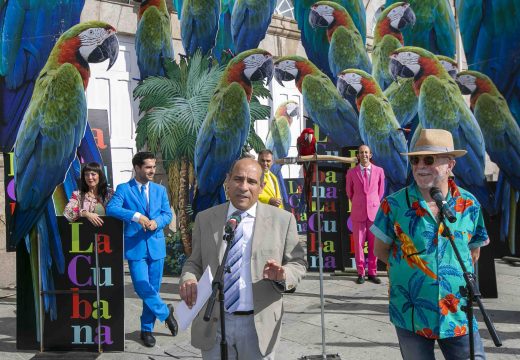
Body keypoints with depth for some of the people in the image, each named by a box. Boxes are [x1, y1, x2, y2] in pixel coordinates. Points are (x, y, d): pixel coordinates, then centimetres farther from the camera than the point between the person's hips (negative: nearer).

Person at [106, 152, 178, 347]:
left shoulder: (160, 190, 11)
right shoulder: (124, 189, 0)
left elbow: (168, 214, 6)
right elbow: (111, 208, -15)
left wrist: (156, 222, -16)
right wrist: (136, 216, -26)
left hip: (156, 245, 3)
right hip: (135, 245, -3)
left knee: (153, 288, 7)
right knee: (142, 287, -10)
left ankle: (147, 328, 22)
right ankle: (165, 312, 15)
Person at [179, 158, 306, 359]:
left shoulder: (282, 220, -1)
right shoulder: (205, 219, 4)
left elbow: (298, 263, 2)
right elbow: (194, 262, 9)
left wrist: (283, 275, -20)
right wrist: (188, 279, -13)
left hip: (259, 325, -1)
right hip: (213, 324, 1)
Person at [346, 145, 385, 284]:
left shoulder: (379, 171, 4)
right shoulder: (351, 172, 3)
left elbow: (381, 191, 16)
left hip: (374, 211, 1)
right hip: (358, 212, -1)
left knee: (374, 244, 5)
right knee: (359, 244, 1)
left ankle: (372, 273, 16)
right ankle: (361, 273, 12)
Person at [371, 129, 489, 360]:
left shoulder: (470, 205, -2)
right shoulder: (394, 205, -9)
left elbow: (473, 252, 12)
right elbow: (381, 250, 2)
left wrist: (454, 276, 3)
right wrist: (407, 266, -3)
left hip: (459, 317, 2)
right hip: (410, 315, -1)